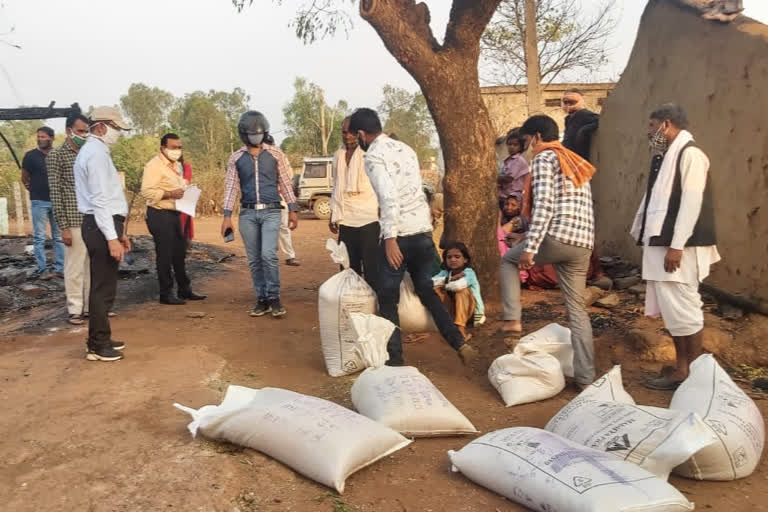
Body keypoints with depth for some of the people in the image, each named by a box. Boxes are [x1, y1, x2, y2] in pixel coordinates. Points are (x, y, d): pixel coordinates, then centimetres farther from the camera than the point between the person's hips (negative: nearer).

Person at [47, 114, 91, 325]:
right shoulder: (56, 155, -3)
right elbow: (55, 193, -7)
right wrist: (63, 227, -12)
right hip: (74, 222, -5)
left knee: (93, 266, 9)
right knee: (75, 267, 1)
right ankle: (75, 309, 11)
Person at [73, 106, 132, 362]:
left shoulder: (95, 151, 18)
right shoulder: (96, 153, -14)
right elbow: (100, 200, -21)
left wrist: (119, 232, 22)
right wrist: (112, 238, -24)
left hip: (103, 225, 11)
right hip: (102, 227, -11)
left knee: (103, 286, 16)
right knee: (103, 287, -4)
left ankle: (101, 339, 26)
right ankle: (97, 346, 5)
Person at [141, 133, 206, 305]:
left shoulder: (177, 165, 16)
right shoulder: (154, 165, -13)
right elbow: (146, 191, -22)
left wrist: (185, 189, 8)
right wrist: (169, 194, -28)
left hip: (174, 214, 9)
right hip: (159, 215, -9)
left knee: (179, 253, 15)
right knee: (164, 255, -3)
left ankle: (184, 289, 26)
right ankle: (166, 293, 7)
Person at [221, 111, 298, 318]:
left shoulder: (275, 154, 3)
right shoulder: (236, 158, 6)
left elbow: (285, 183, 6)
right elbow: (231, 187, 5)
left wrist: (293, 209, 2)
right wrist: (227, 216, -2)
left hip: (271, 211, -2)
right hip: (247, 213, 2)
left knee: (268, 255, -15)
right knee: (254, 260, 6)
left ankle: (274, 297, -1)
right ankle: (262, 300, 15)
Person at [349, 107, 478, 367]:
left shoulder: (373, 156, -9)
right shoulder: (405, 148, 15)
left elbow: (388, 198, -21)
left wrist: (390, 238, -22)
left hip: (399, 234, -7)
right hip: (423, 230, 8)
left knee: (388, 299, 7)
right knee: (427, 291, 19)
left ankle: (395, 359, 13)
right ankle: (460, 344, 15)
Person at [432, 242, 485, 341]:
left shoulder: (468, 272, -16)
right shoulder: (445, 273, -2)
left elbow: (459, 285, -37)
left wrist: (444, 283, -16)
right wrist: (448, 279, -27)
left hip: (469, 311, -4)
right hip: (452, 312, 4)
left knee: (462, 290, -31)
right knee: (436, 289, -16)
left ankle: (461, 328, -30)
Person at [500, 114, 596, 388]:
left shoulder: (544, 158, -1)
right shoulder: (576, 162, 25)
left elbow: (543, 206, -14)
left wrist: (529, 248, -16)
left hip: (557, 238, -7)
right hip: (583, 245, 7)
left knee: (508, 260, 20)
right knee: (577, 309, 11)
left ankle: (512, 319, 9)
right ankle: (586, 377, 11)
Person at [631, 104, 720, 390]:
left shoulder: (690, 154, -11)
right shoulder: (667, 156, 17)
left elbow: (691, 202, -18)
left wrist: (676, 246, -22)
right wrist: (645, 237, 17)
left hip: (676, 248, -9)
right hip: (660, 245, 9)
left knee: (682, 309, -2)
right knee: (671, 310, 13)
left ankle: (695, 373, 10)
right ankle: (681, 368, 23)